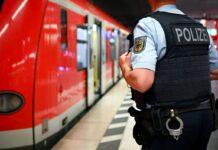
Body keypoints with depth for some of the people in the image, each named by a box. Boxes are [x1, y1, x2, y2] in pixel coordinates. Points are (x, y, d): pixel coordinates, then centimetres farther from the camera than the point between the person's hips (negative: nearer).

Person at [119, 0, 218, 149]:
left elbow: (142, 82, -26)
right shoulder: (200, 28, 7)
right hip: (204, 117, 6)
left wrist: (125, 66, -6)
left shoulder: (149, 24, -13)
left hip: (168, 124, -6)